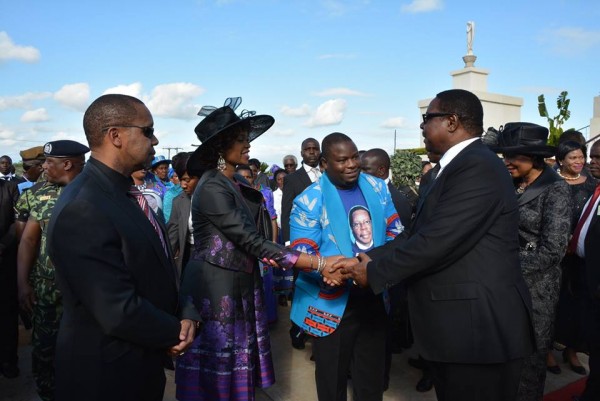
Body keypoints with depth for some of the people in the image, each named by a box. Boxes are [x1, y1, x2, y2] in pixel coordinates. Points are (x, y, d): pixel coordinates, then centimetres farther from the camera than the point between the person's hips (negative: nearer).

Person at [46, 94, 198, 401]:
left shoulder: (127, 194, 2)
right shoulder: (82, 211, -27)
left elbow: (157, 267, 7)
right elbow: (121, 314, -29)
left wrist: (185, 313, -9)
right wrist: (175, 332, -12)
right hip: (108, 375, -8)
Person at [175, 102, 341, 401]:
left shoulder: (239, 183, 6)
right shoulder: (211, 188, -21)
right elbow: (253, 241, -26)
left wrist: (268, 255, -6)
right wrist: (319, 263, -27)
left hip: (241, 284, 8)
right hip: (215, 287, -8)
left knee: (239, 360, 17)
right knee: (218, 370, 7)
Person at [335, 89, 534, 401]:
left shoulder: (478, 168, -19)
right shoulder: (457, 168, 14)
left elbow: (437, 241, -25)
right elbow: (418, 236, 9)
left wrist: (374, 271, -13)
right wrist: (364, 259, 1)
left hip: (478, 327, -9)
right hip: (456, 324, 9)